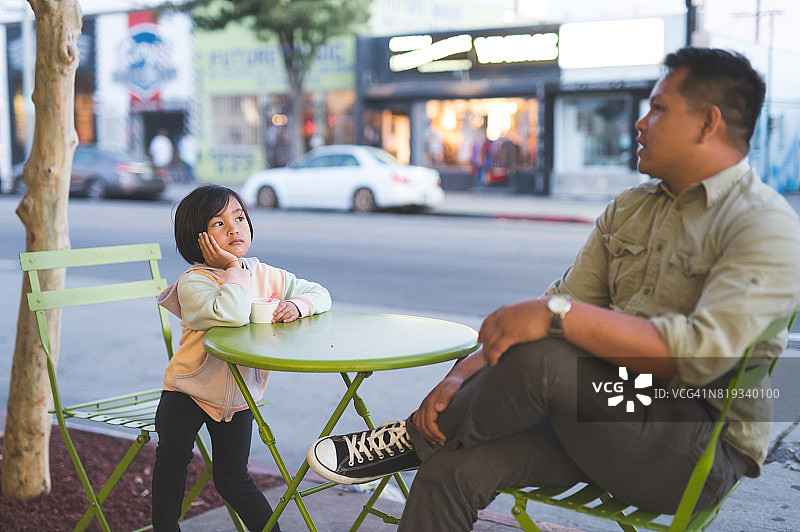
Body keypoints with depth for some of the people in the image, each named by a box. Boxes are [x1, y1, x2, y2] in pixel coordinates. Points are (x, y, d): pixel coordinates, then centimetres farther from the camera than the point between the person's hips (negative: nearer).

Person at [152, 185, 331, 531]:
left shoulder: (266, 275, -2)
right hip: (187, 393, -3)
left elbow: (319, 294, 4)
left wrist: (298, 304, -18)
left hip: (239, 398, 3)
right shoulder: (192, 283, -21)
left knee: (233, 481, 7)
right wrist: (233, 268, -29)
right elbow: (231, 314, -39)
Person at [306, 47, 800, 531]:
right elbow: (564, 301, 9)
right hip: (615, 420, 7)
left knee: (539, 358, -30)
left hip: (705, 450, -6)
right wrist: (463, 374, -4)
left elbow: (700, 354, -27)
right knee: (456, 467, -16)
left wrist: (557, 313, -31)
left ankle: (419, 437, -3)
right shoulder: (629, 208, 13)